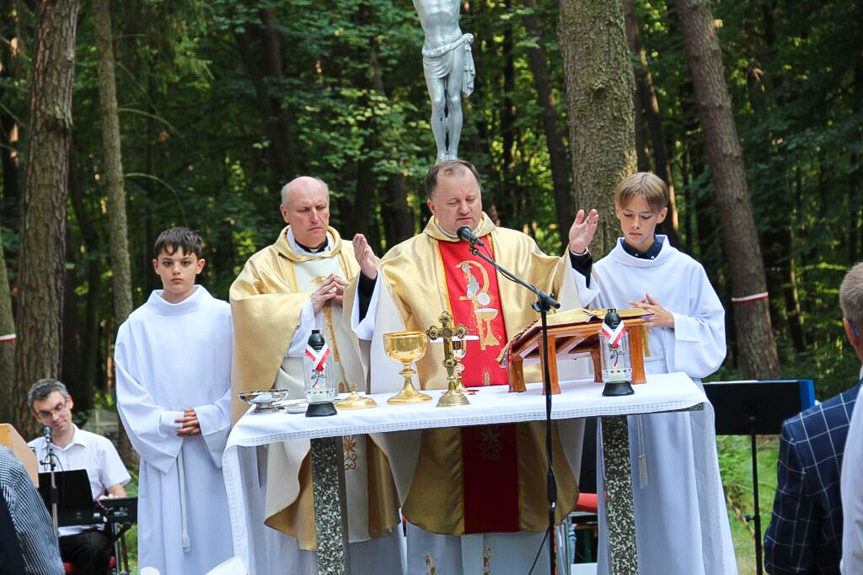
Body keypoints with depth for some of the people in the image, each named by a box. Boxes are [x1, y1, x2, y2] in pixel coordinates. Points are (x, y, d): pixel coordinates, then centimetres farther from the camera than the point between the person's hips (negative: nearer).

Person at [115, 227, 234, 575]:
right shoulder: (138, 325, 6)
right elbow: (128, 395, 3)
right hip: (161, 451, 1)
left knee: (218, 540, 0)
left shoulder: (222, 317, 3)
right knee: (167, 545, 0)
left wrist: (209, 419, -11)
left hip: (215, 450, -1)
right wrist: (166, 424, -10)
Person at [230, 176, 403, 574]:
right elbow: (248, 315, -7)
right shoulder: (264, 266, 9)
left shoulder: (354, 256, 15)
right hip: (300, 403, -2)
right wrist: (309, 303, -8)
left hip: (359, 391, 2)